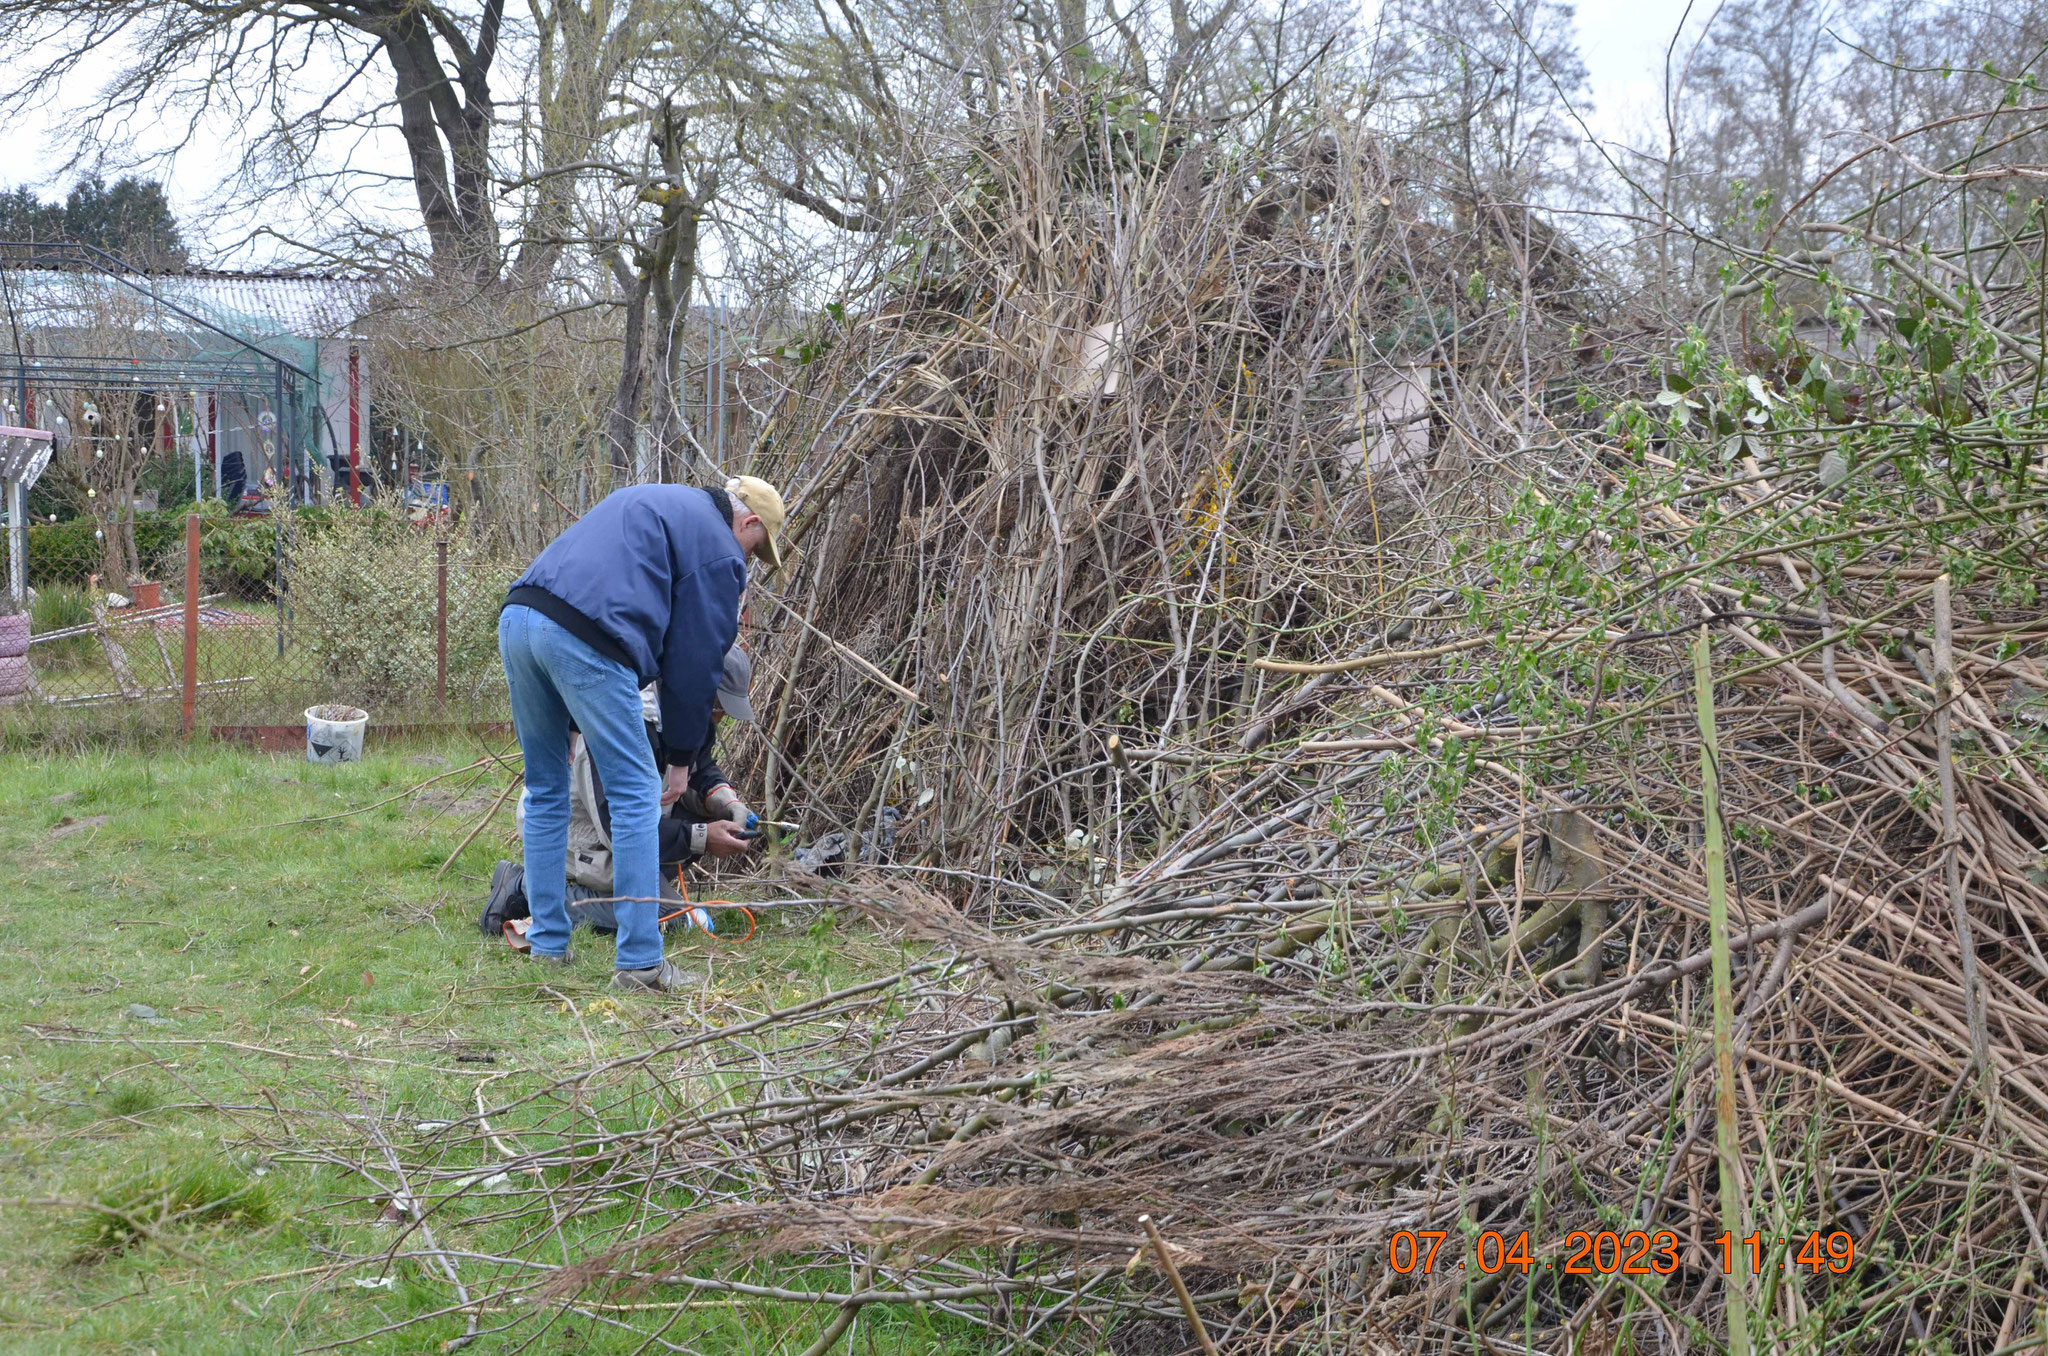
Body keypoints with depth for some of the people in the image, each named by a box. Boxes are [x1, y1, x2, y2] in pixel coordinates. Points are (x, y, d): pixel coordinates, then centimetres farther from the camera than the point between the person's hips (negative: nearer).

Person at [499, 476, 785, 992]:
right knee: (636, 793, 1)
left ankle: (547, 945, 24)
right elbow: (695, 661, 8)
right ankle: (640, 960, 0)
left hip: (518, 616, 8)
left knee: (545, 790, 19)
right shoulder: (719, 551, 9)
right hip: (584, 640, -8)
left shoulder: (649, 501, 33)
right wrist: (682, 756, 19)